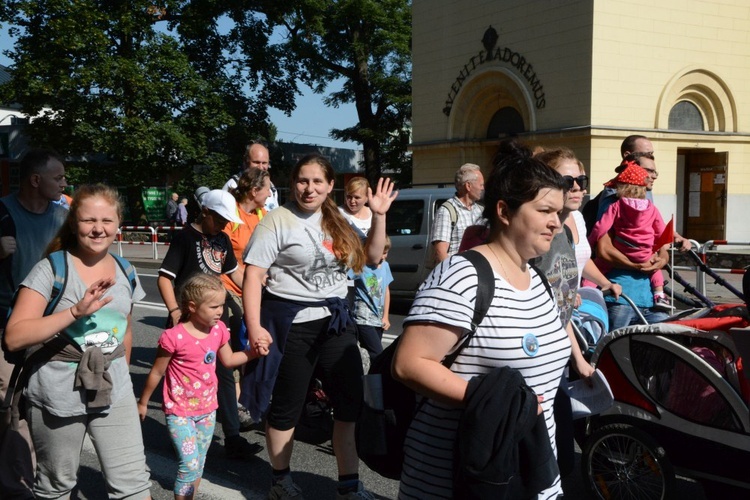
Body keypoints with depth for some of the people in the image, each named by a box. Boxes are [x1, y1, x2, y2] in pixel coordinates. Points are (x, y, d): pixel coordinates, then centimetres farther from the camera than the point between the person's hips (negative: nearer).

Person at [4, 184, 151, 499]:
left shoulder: (125, 273, 5)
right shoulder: (52, 269, -11)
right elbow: (14, 338, -20)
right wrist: (76, 310, -28)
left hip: (114, 392, 3)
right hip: (58, 394, -3)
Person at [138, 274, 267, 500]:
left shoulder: (218, 330, -3)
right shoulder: (174, 337, -21)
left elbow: (228, 360, 14)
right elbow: (157, 372, -8)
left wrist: (254, 352, 1)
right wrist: (143, 402, 2)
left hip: (207, 409, 6)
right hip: (180, 412, -6)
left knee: (199, 463, 15)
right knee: (190, 463, -13)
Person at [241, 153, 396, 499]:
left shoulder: (338, 221, 9)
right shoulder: (277, 221, -8)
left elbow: (371, 257, 16)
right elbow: (253, 276, -12)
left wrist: (379, 216, 5)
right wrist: (254, 328, -21)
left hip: (334, 319, 6)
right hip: (291, 323, -5)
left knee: (352, 402, 5)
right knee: (286, 406, 6)